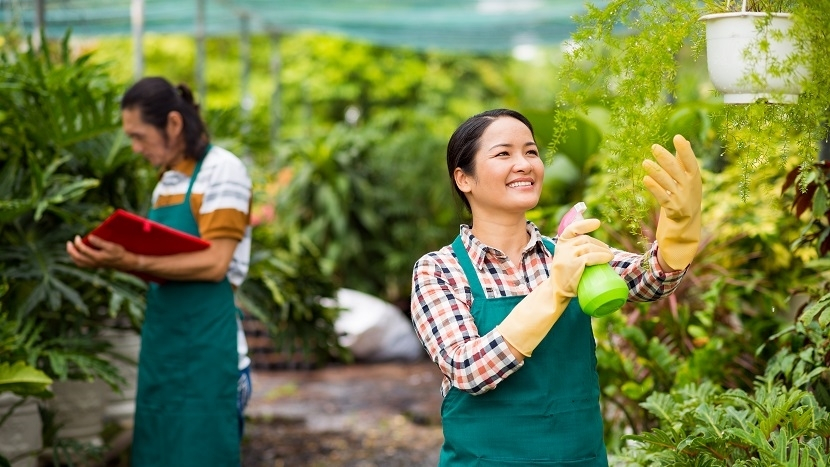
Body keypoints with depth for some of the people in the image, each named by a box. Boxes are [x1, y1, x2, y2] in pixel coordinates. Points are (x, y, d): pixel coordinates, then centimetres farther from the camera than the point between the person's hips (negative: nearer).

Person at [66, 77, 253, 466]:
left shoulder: (222, 170, -10)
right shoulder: (166, 182, 14)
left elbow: (214, 264, -17)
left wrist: (132, 262, -25)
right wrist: (113, 258, -2)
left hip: (205, 345, -8)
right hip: (162, 341, 8)